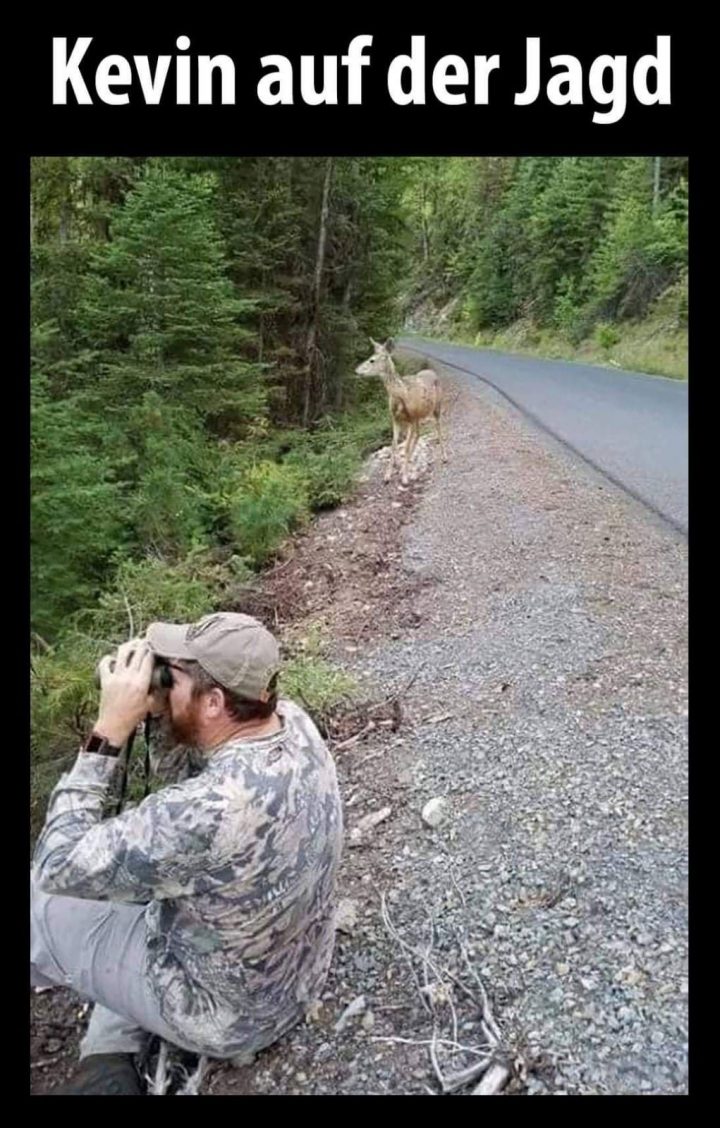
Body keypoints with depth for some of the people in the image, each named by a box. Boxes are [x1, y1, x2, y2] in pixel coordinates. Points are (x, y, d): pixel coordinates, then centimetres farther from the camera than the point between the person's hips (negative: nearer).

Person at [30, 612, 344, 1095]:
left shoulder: (207, 810, -41)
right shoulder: (296, 721, -16)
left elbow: (58, 866, -26)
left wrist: (111, 729, -28)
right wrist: (162, 704, -12)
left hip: (228, 1011, -7)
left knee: (41, 899, 7)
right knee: (130, 867, 22)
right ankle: (110, 1059, 24)